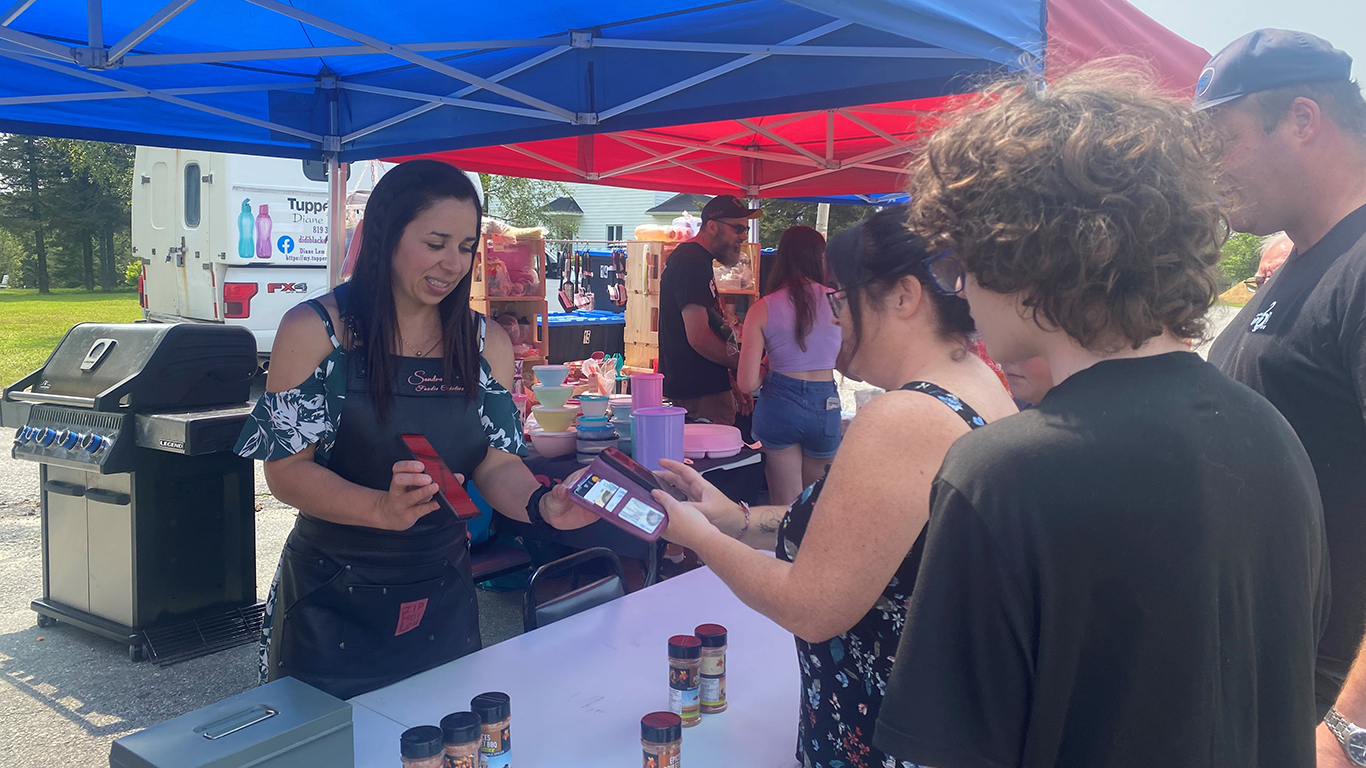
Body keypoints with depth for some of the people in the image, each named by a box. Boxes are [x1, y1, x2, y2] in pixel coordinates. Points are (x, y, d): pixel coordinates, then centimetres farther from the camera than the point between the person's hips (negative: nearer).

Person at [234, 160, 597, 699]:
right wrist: (383, 509, -29)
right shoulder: (315, 330, -10)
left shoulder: (486, 342, 1)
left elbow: (498, 462, 1)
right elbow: (286, 469, -13)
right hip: (332, 600, -3)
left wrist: (541, 505, -20)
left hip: (443, 598, 3)